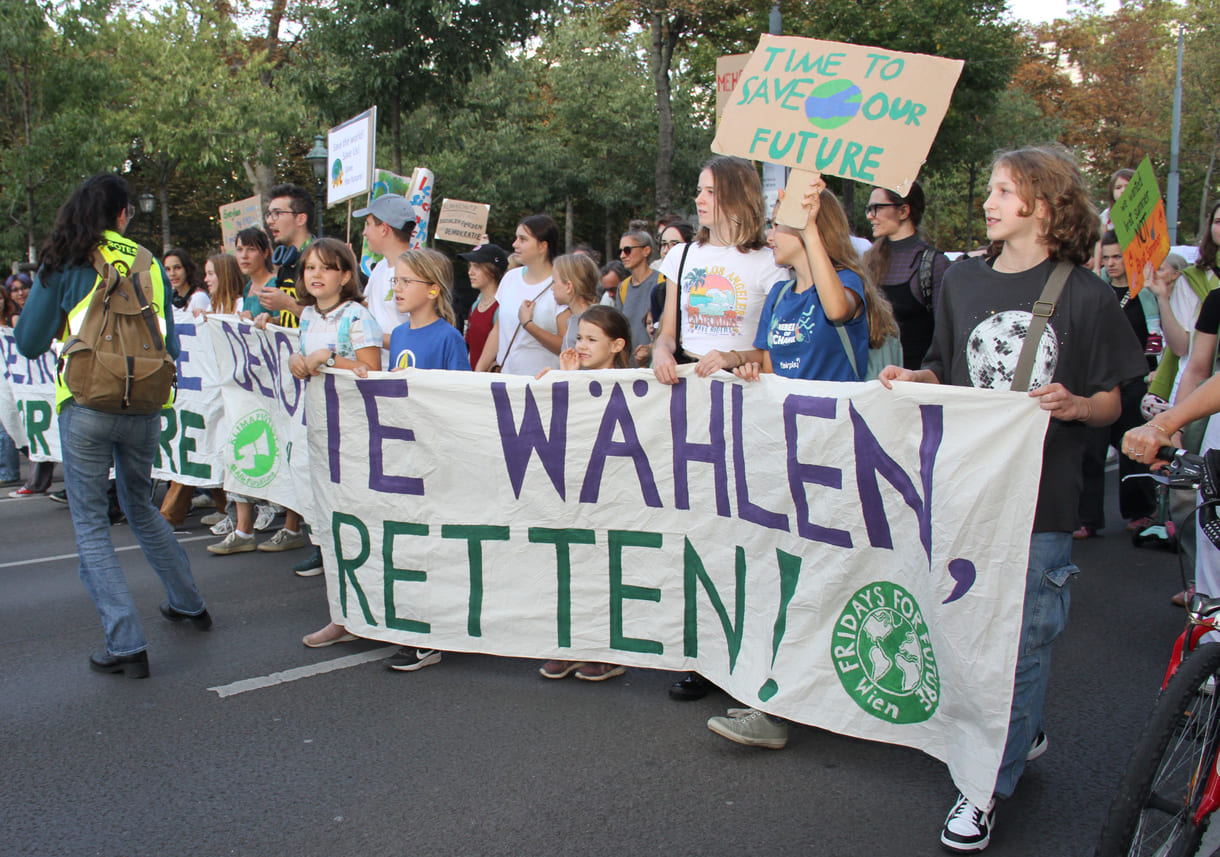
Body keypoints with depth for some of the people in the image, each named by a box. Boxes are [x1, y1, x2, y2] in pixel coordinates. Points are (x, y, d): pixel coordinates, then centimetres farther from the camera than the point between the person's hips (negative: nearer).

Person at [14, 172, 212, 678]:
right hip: (144, 408, 4)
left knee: (90, 523, 4)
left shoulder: (63, 264, 0)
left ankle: (127, 645, -1)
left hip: (87, 405, -4)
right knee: (141, 507, 24)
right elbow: (170, 346, 12)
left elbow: (29, 343, 2)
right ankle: (188, 604, 35)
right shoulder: (149, 264, 8)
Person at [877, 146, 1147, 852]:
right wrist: (912, 378, -3)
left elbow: (1113, 402, 1)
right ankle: (1024, 734, 36)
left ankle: (990, 784, 15)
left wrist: (1075, 405, -20)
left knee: (1024, 638, 2)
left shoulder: (1087, 295, -3)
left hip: (1042, 496, -4)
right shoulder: (963, 281, 9)